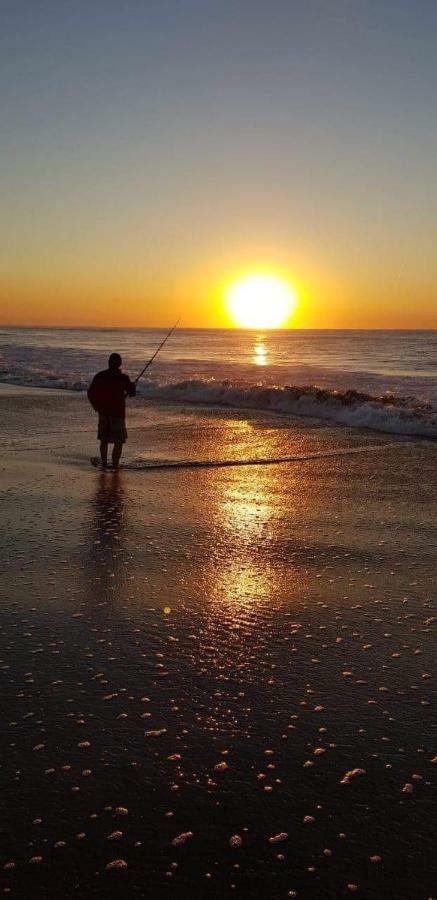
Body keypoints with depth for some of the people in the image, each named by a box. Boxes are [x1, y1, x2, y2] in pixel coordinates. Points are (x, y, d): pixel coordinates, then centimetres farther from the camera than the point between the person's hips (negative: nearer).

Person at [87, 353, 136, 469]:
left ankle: (104, 464, 20)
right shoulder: (123, 378, -9)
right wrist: (132, 386, 21)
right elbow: (131, 393, 0)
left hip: (103, 412, 4)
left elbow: (90, 393, 2)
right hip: (118, 412, -4)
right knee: (118, 441, 3)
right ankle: (115, 465, -4)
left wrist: (96, 406, 17)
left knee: (104, 440, 16)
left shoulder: (99, 376, 1)